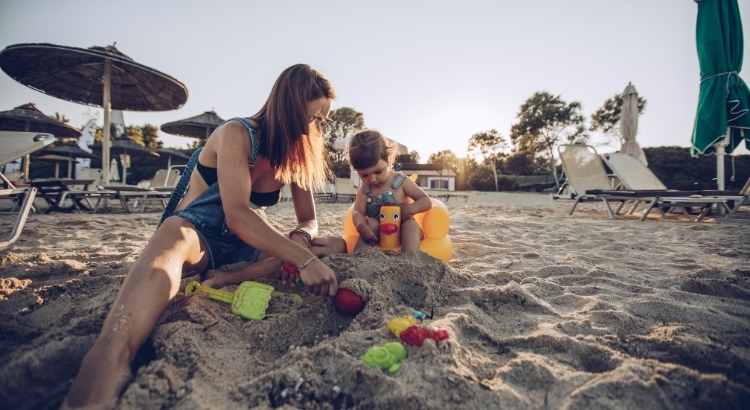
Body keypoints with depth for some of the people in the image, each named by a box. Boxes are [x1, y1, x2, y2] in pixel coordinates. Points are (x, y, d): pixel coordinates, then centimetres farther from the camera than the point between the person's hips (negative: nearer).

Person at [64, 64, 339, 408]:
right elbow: (237, 215, -31)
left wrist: (301, 239, -21)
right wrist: (303, 259, -39)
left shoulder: (295, 153, 3)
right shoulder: (236, 134, -16)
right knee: (175, 232, -40)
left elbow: (309, 220, 3)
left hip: (241, 244, 6)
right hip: (197, 236, -5)